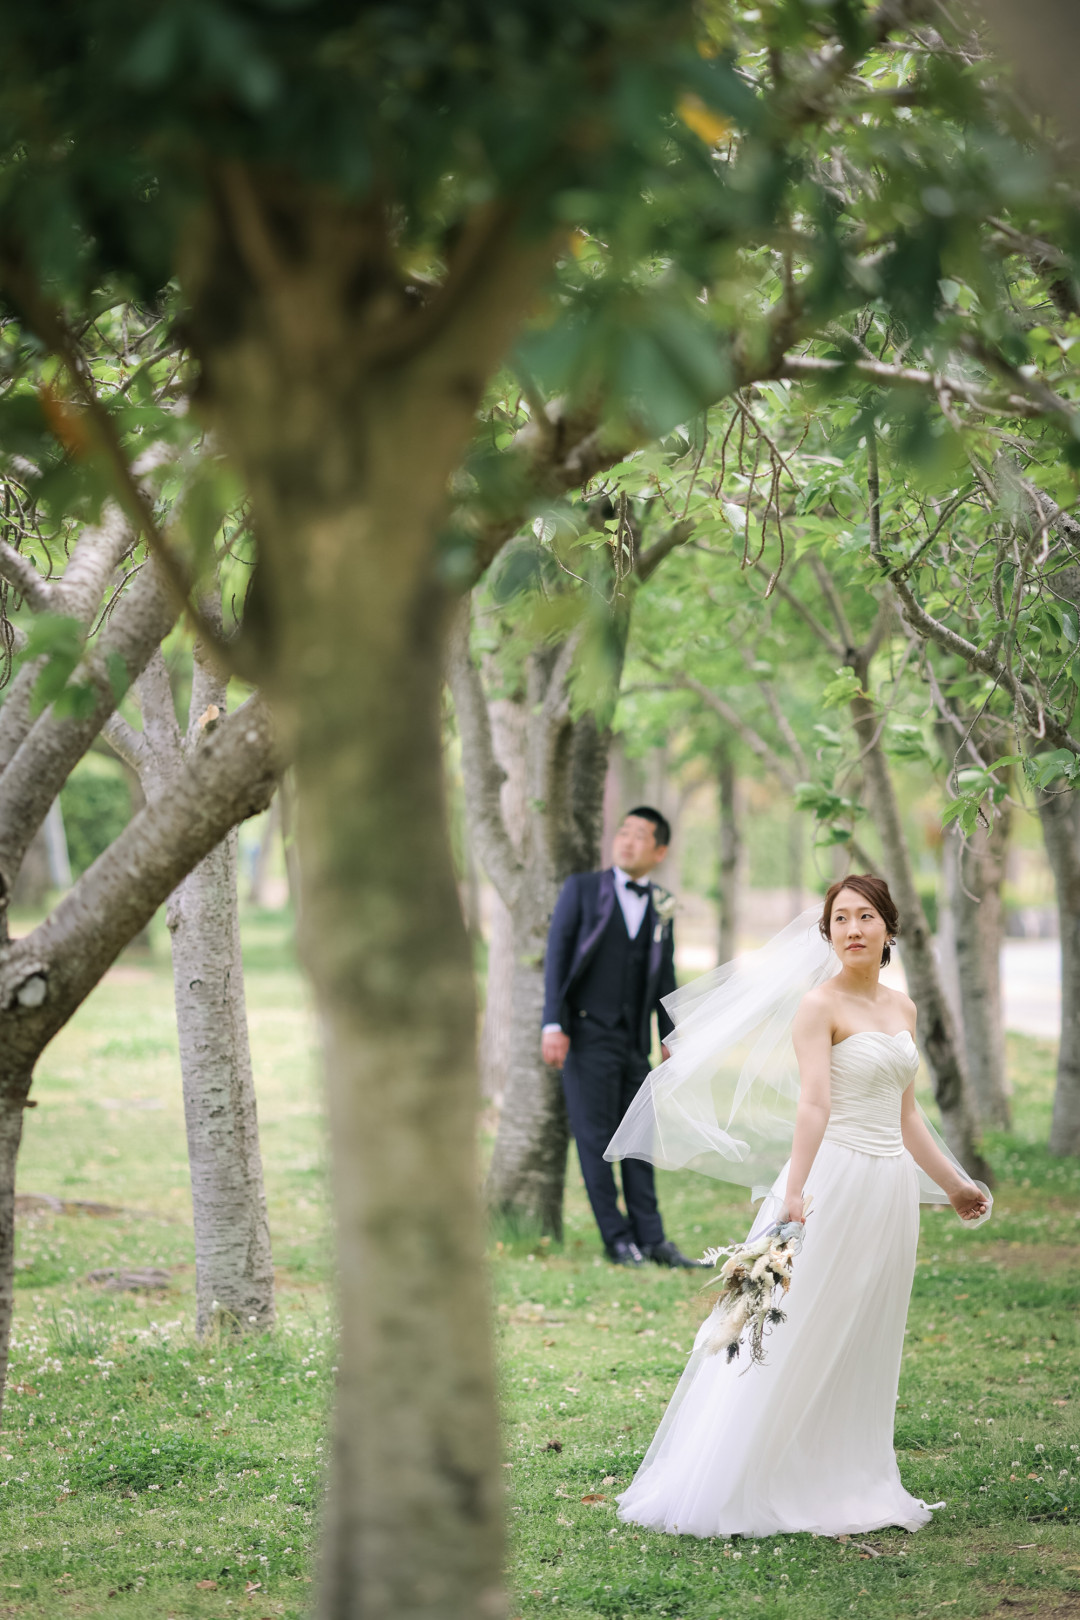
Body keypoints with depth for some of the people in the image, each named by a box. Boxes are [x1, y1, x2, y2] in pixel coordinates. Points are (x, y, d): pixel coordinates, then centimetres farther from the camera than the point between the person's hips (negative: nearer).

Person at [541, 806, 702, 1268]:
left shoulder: (661, 905, 10)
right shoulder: (581, 889, 0)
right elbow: (556, 955, -3)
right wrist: (553, 1025, -10)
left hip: (635, 1040, 4)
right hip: (588, 1035, -4)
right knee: (596, 1139, -2)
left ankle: (651, 1238, 10)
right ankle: (618, 1240, 4)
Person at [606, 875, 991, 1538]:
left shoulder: (902, 1008, 13)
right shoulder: (819, 1005, -9)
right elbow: (813, 1102, -22)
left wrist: (952, 1185, 24)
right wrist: (795, 1189, -34)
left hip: (892, 1188, 7)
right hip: (837, 1179, -7)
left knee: (867, 1348, 11)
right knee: (797, 1340, -4)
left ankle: (853, 1489, 19)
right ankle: (733, 1491, 3)